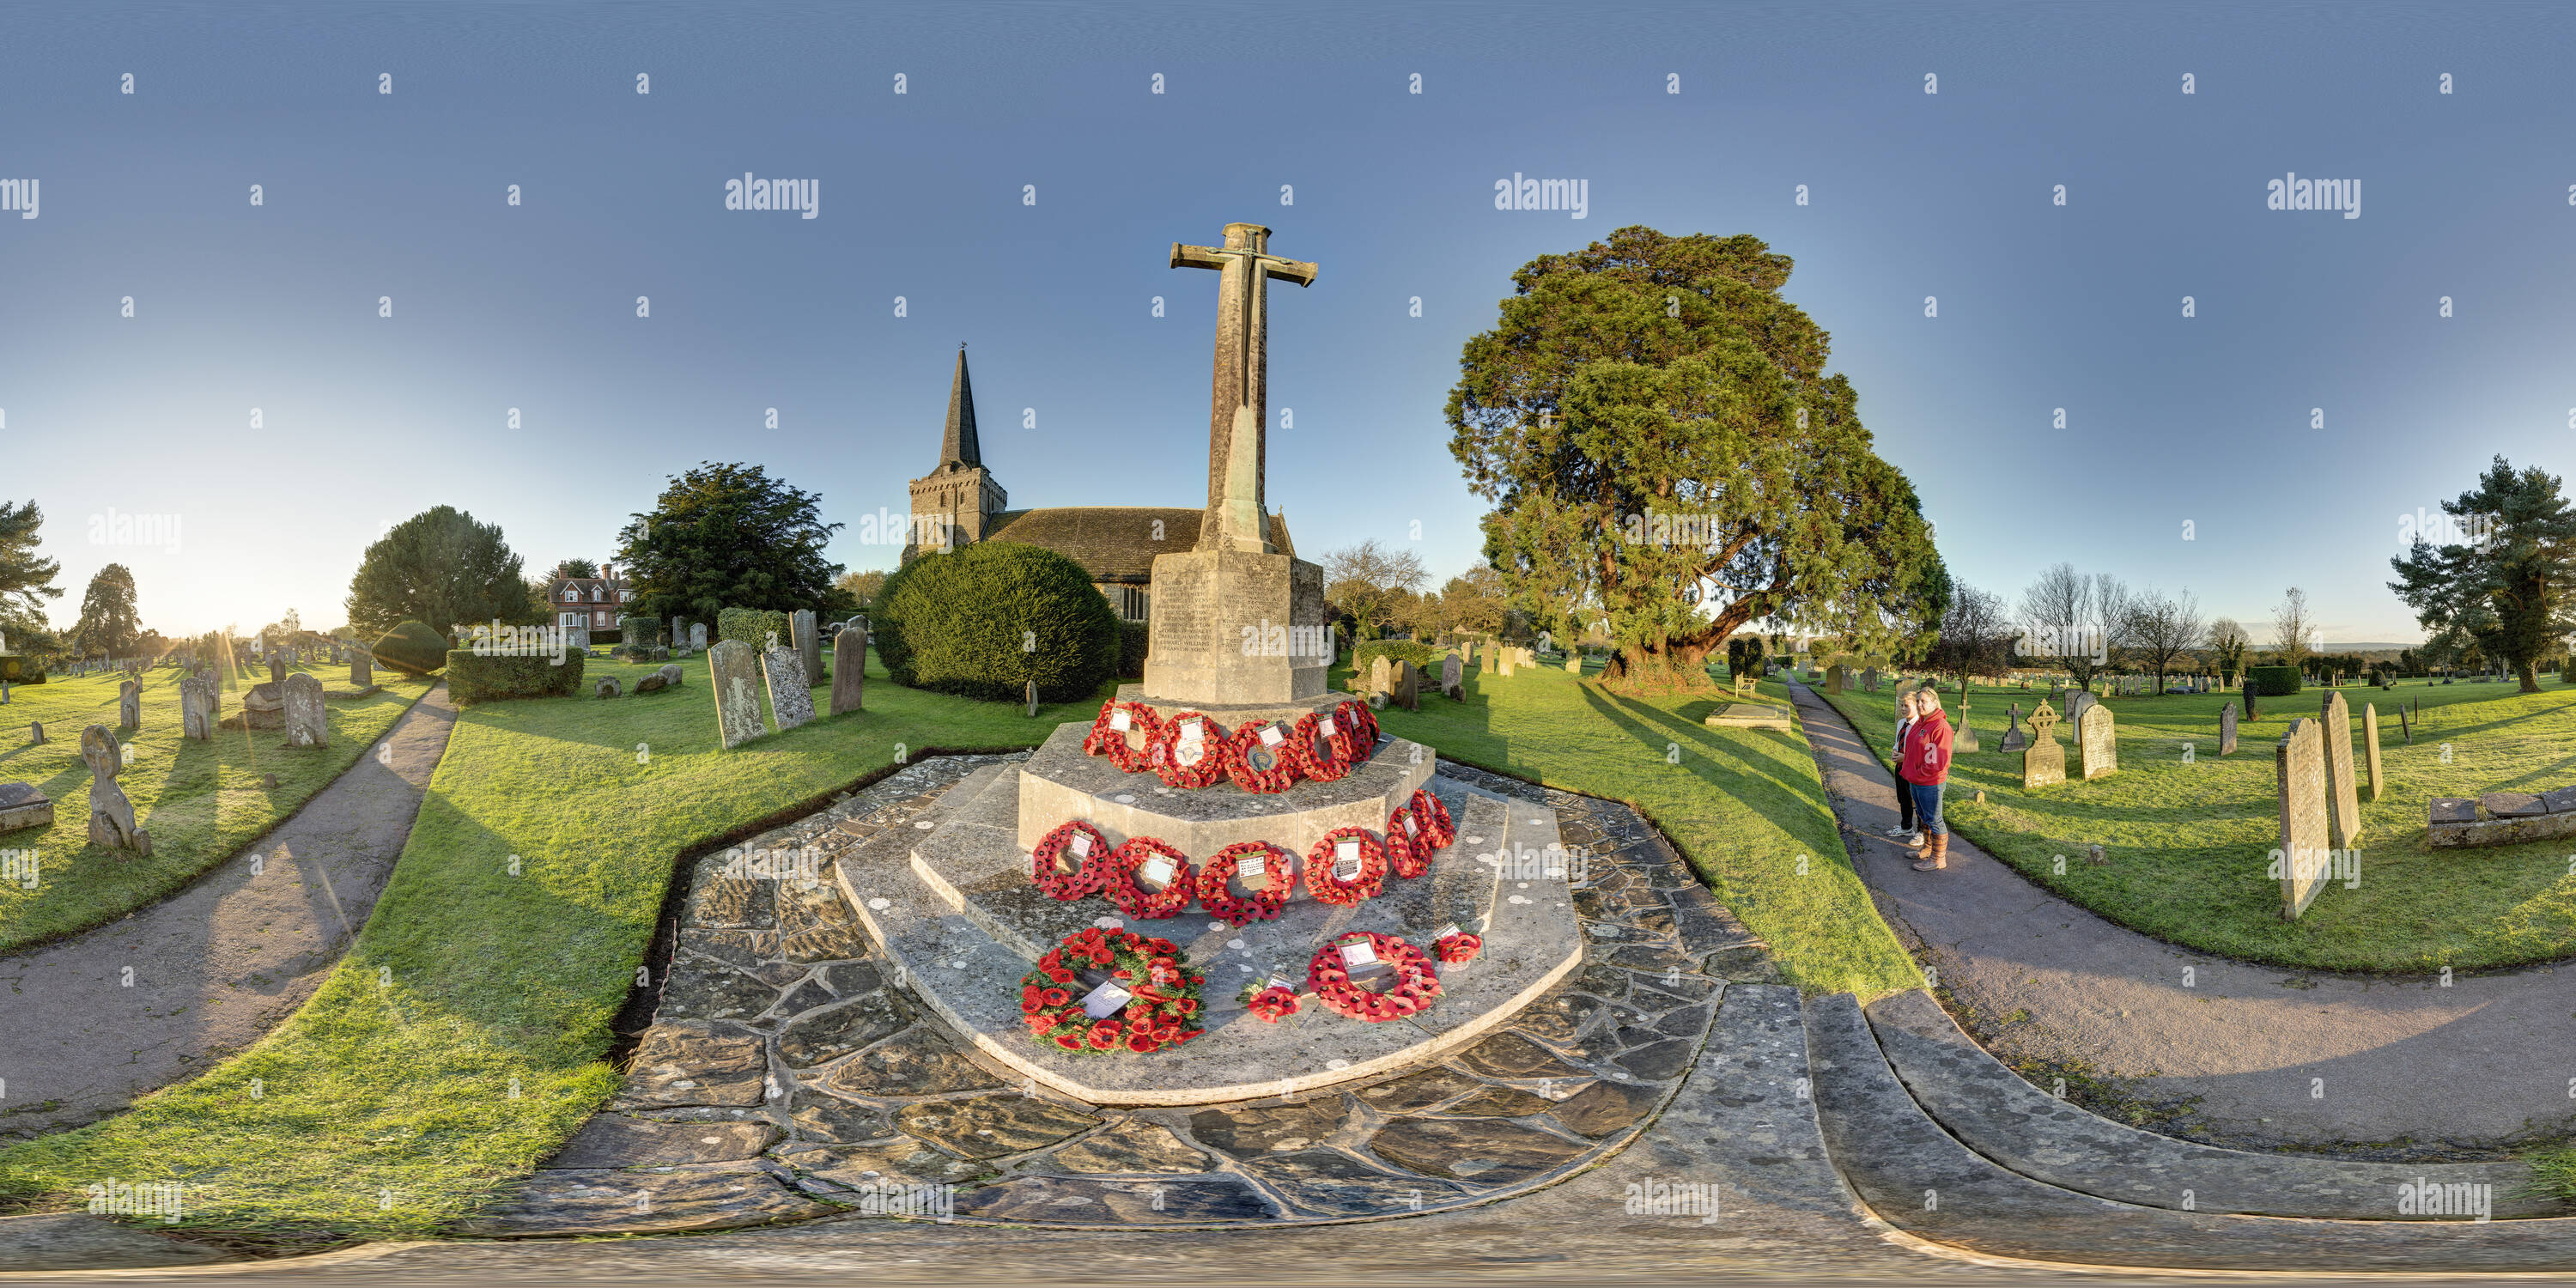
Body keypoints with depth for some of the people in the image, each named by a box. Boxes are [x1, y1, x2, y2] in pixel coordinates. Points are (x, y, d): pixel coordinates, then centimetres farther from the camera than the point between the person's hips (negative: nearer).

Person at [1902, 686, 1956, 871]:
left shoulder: (1940, 727, -21)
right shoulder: (1920, 723, 8)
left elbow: (1938, 762, -24)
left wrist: (1918, 774, -16)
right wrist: (1903, 755, 7)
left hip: (1930, 783, -10)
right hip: (1915, 781, 10)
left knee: (1933, 819, 1)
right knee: (1923, 816, 22)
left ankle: (1938, 859, 11)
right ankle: (1927, 849, 38)